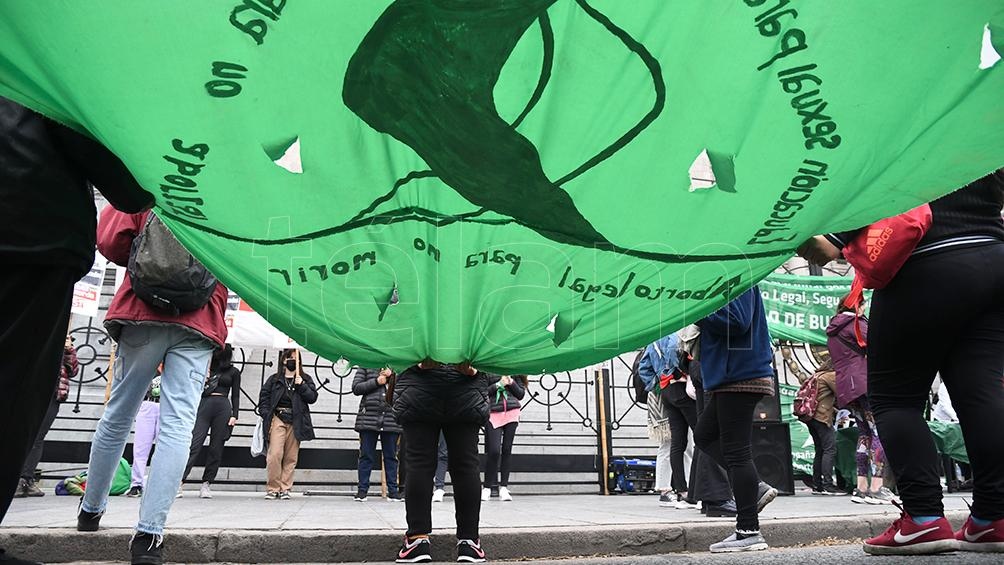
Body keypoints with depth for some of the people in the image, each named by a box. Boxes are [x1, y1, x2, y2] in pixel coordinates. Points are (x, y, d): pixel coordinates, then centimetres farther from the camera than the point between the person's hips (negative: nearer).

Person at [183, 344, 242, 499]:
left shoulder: (233, 372, 14)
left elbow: (235, 395, 11)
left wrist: (234, 415, 1)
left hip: (223, 408, 0)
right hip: (204, 405, 0)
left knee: (216, 447, 0)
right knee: (194, 443, -13)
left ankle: (206, 483, 6)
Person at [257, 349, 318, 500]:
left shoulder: (305, 379, 13)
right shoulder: (274, 379, 12)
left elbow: (312, 397, 2)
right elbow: (263, 398, 10)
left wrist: (301, 385, -11)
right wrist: (266, 416, -3)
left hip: (296, 422, 1)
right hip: (277, 419, -1)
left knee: (291, 458, 2)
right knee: (274, 455, -13)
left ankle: (284, 488, 9)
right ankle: (273, 488, -2)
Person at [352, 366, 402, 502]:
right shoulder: (365, 367, 8)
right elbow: (356, 388, 1)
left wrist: (392, 376, -8)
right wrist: (376, 382, -8)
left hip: (391, 419, 1)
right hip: (368, 418, -1)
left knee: (391, 456, 7)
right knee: (366, 455, 4)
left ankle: (393, 491, 13)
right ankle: (362, 490, 12)